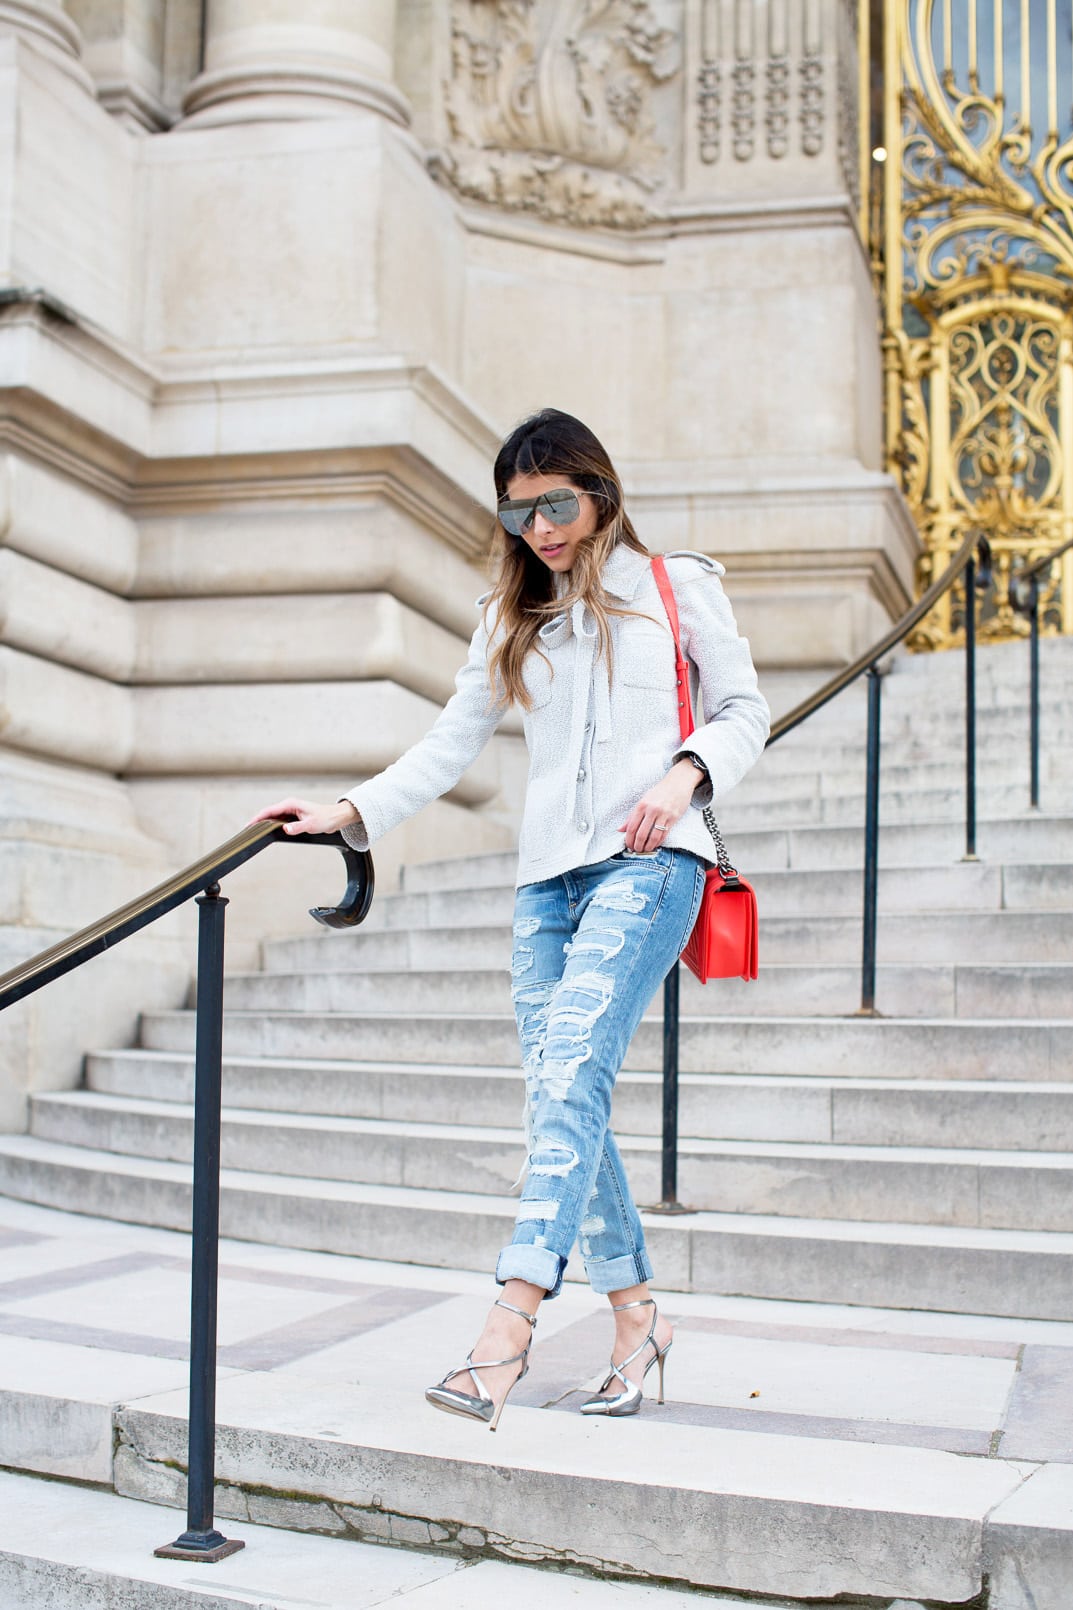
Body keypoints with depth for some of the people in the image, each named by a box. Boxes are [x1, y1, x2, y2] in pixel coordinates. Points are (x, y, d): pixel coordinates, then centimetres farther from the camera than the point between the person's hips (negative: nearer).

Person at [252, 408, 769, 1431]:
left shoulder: (676, 586, 10)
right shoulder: (512, 619, 20)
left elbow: (744, 711, 10)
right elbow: (453, 742, 17)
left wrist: (684, 774, -10)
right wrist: (350, 813, 5)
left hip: (648, 860, -5)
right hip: (548, 874, 5)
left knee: (570, 1068, -21)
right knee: (563, 1096, -1)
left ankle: (507, 1327, -27)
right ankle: (637, 1318, 12)